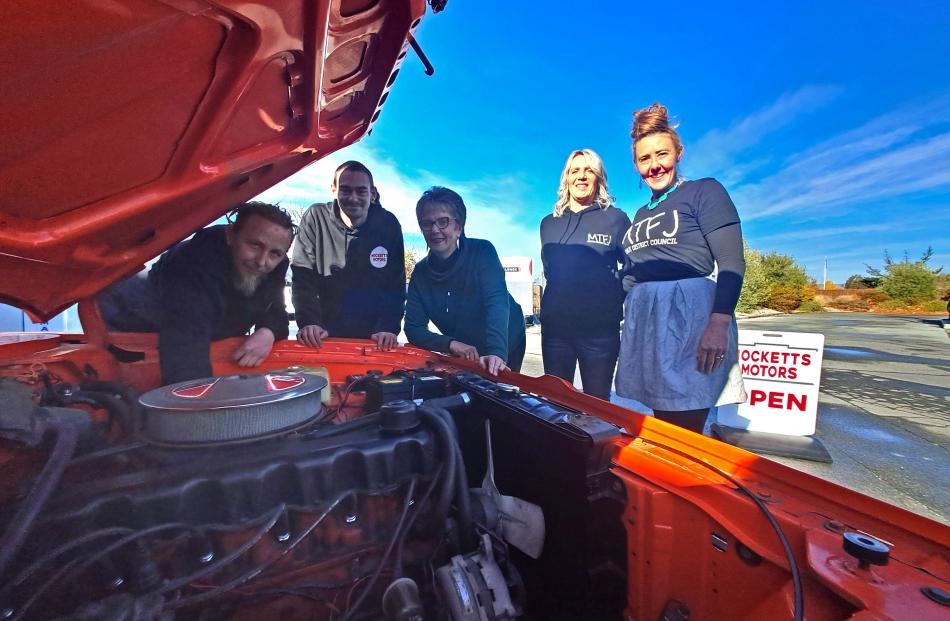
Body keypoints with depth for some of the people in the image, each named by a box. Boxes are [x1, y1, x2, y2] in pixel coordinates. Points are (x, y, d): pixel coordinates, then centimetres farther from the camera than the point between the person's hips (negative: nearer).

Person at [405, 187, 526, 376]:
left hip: (505, 349, -3)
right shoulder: (420, 273, -10)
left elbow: (497, 302, -34)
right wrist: (451, 344, -29)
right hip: (460, 356, 3)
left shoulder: (482, 252, -20)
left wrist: (496, 353, -49)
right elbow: (413, 329, -11)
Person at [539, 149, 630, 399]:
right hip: (555, 324, 3)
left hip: (600, 326, -2)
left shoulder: (615, 218, 2)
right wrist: (561, 293, 11)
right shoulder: (549, 223, 12)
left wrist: (615, 300, -3)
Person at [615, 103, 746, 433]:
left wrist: (719, 323, -21)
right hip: (645, 323, 6)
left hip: (690, 317, -6)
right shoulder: (641, 214, 20)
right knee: (661, 430, 13)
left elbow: (732, 262, -8)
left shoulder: (704, 191, 1)